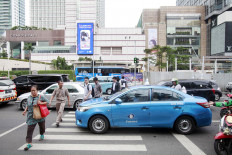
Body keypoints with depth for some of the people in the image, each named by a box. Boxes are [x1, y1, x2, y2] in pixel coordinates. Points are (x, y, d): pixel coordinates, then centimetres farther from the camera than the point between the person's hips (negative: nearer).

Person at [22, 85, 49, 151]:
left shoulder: (41, 97, -8)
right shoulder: (29, 98, 4)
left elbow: (47, 102, -7)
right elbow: (27, 105, 17)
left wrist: (41, 103, -21)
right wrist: (25, 110, 1)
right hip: (31, 117, 1)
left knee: (42, 126, 20)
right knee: (29, 129, -8)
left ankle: (42, 135, 52)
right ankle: (29, 143, -3)